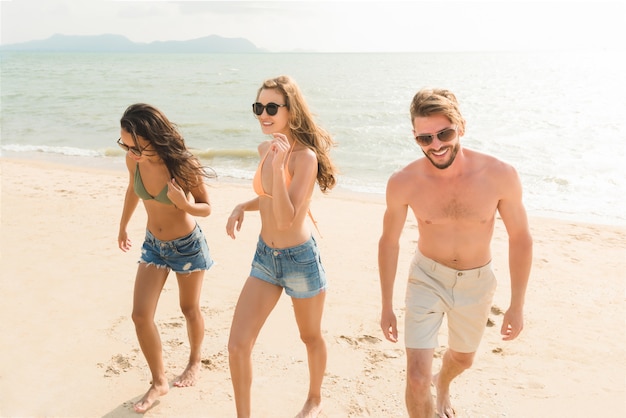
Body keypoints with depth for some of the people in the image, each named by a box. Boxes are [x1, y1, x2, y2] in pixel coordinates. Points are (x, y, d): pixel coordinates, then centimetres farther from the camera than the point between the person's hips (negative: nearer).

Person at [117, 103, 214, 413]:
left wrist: (185, 204, -36)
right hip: (153, 244, 4)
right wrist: (123, 226, 20)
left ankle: (195, 361, 42)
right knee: (140, 315, -2)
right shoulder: (134, 160, -15)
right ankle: (158, 382, 17)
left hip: (187, 245, -4)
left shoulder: (183, 165, -26)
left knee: (189, 309, 14)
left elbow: (206, 208, -14)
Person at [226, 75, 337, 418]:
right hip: (264, 257, 6)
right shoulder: (266, 148, 2)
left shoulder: (305, 156, -21)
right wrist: (243, 207, 0)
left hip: (299, 260, -6)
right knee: (238, 345, 1)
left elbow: (285, 219, -27)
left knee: (310, 337, 18)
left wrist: (278, 166, -35)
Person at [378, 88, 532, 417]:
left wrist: (517, 305, -5)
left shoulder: (500, 176, -24)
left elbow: (520, 238, -9)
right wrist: (386, 305, 0)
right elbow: (389, 242, -6)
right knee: (416, 377, -8)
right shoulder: (403, 183, -22)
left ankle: (442, 384, 64)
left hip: (476, 282, 2)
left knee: (462, 358, 26)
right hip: (427, 278, -1)